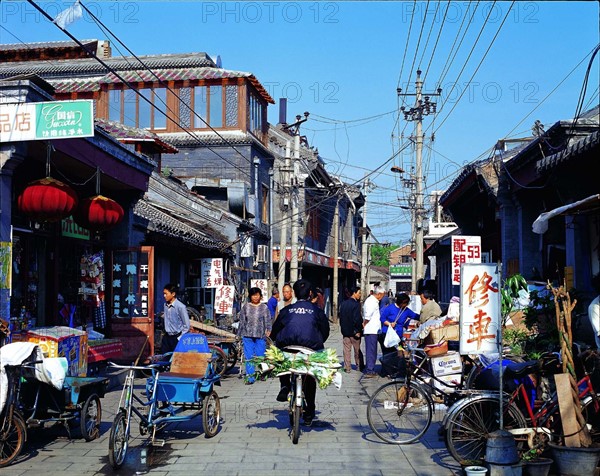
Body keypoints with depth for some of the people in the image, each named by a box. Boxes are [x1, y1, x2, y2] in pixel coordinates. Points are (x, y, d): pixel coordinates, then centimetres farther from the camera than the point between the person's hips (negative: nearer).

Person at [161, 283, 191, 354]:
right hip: (167, 337, 6)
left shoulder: (180, 307, -18)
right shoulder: (165, 305, 2)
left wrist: (179, 338, -12)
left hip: (176, 337, -6)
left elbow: (186, 325, -14)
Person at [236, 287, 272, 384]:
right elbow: (242, 322, 13)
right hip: (248, 336, 1)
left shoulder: (264, 307, 6)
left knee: (260, 356, 2)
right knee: (249, 357, -1)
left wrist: (268, 330, -12)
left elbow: (268, 320, 4)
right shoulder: (246, 307, 9)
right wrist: (239, 334, 13)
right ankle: (250, 377, 2)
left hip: (260, 336, -1)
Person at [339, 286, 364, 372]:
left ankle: (347, 367, 9)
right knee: (357, 350, 9)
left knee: (347, 349, 8)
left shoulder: (343, 304, 5)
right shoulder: (356, 304, -16)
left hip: (345, 331, 5)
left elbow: (340, 317, 9)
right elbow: (357, 319, -19)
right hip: (354, 331, -5)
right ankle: (359, 366, 20)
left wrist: (343, 328, 14)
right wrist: (358, 331, -12)